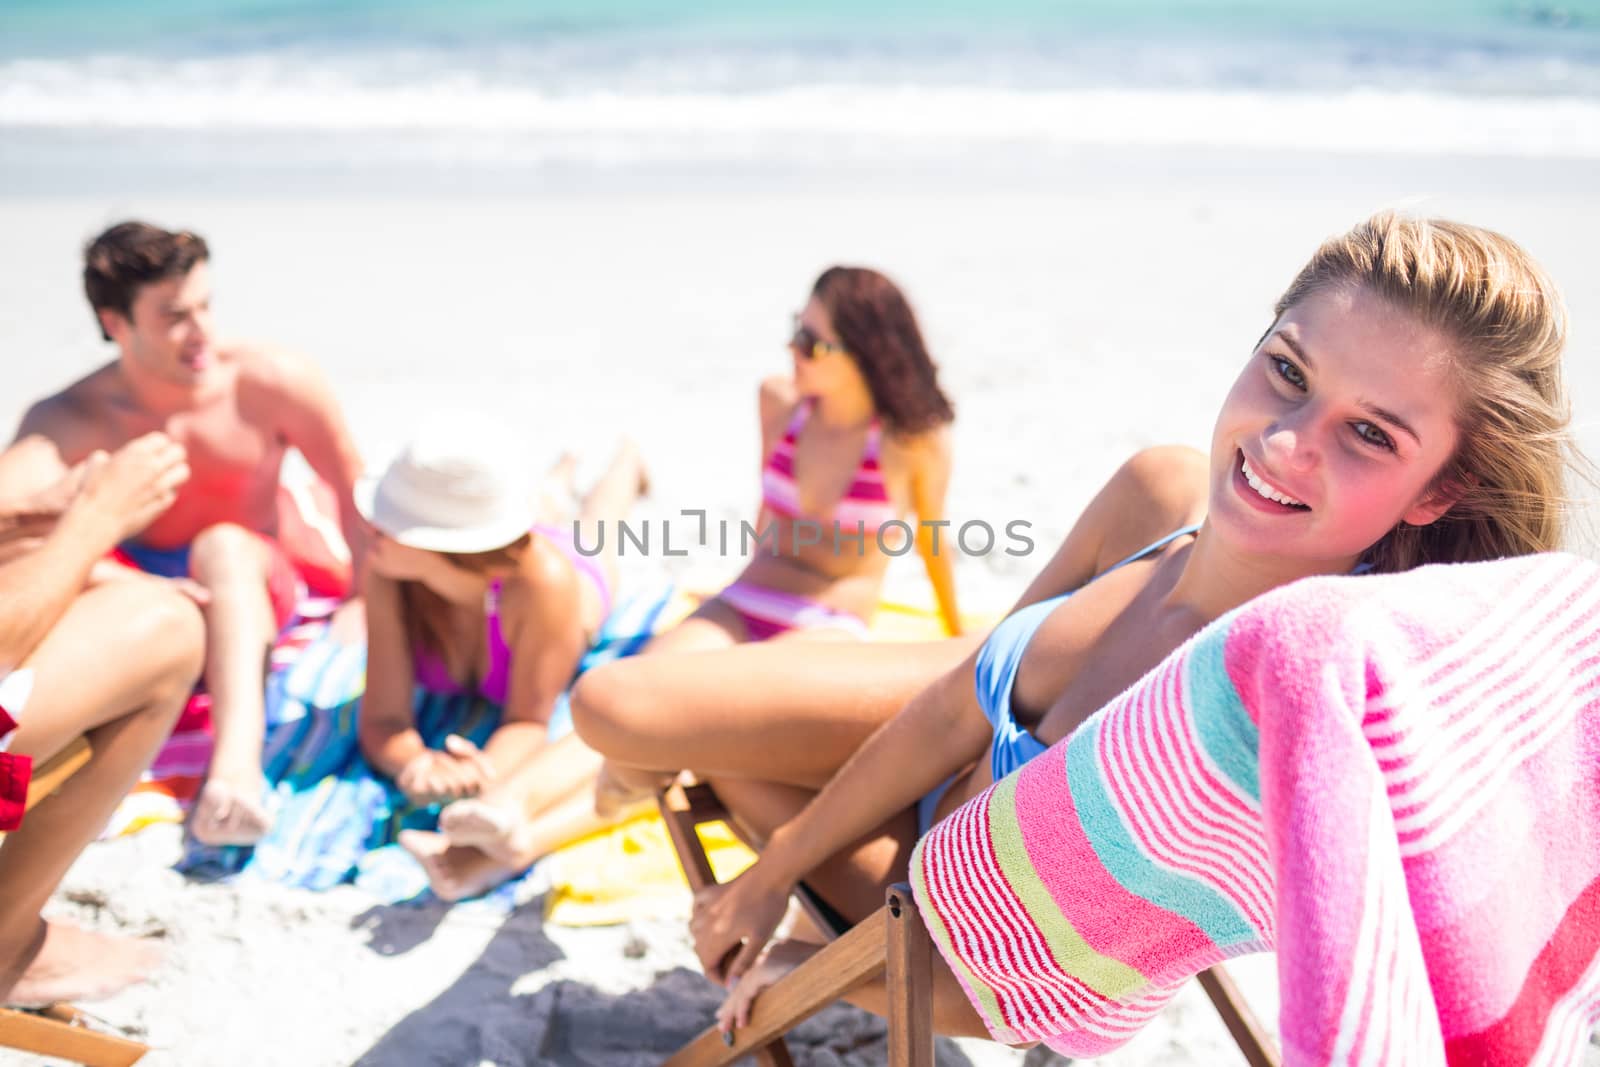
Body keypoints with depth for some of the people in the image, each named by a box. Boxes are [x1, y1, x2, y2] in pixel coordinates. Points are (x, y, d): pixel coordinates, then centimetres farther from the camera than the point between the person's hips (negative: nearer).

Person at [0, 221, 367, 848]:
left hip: (249, 587, -1)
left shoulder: (272, 383, -14)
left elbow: (356, 495, -5)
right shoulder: (70, 420, -16)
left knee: (224, 545, -37)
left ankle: (237, 763, -58)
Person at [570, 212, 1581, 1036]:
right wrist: (772, 873, 1)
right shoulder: (1158, 493, -25)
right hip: (958, 752, 4)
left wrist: (821, 974, -17)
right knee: (613, 705, 2)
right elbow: (956, 711, -10)